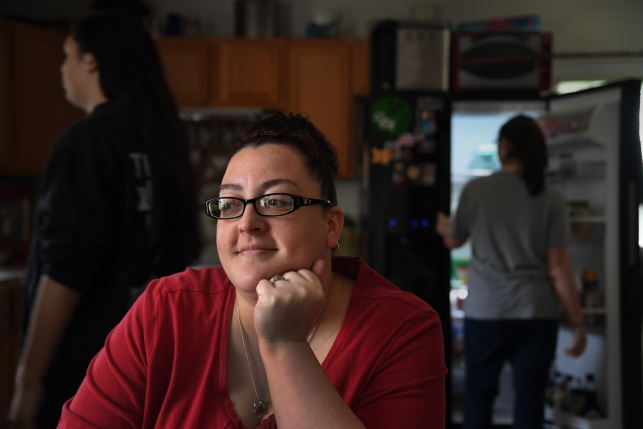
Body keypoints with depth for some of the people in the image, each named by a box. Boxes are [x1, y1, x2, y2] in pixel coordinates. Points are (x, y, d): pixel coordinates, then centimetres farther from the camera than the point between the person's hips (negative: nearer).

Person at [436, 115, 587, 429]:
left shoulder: (475, 190, -3)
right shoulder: (551, 200, -4)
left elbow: (453, 241, 13)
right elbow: (558, 267, -6)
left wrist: (444, 227, 37)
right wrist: (578, 322, 1)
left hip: (485, 312, 0)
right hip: (538, 312, 0)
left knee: (479, 390, 16)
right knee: (530, 397, 7)